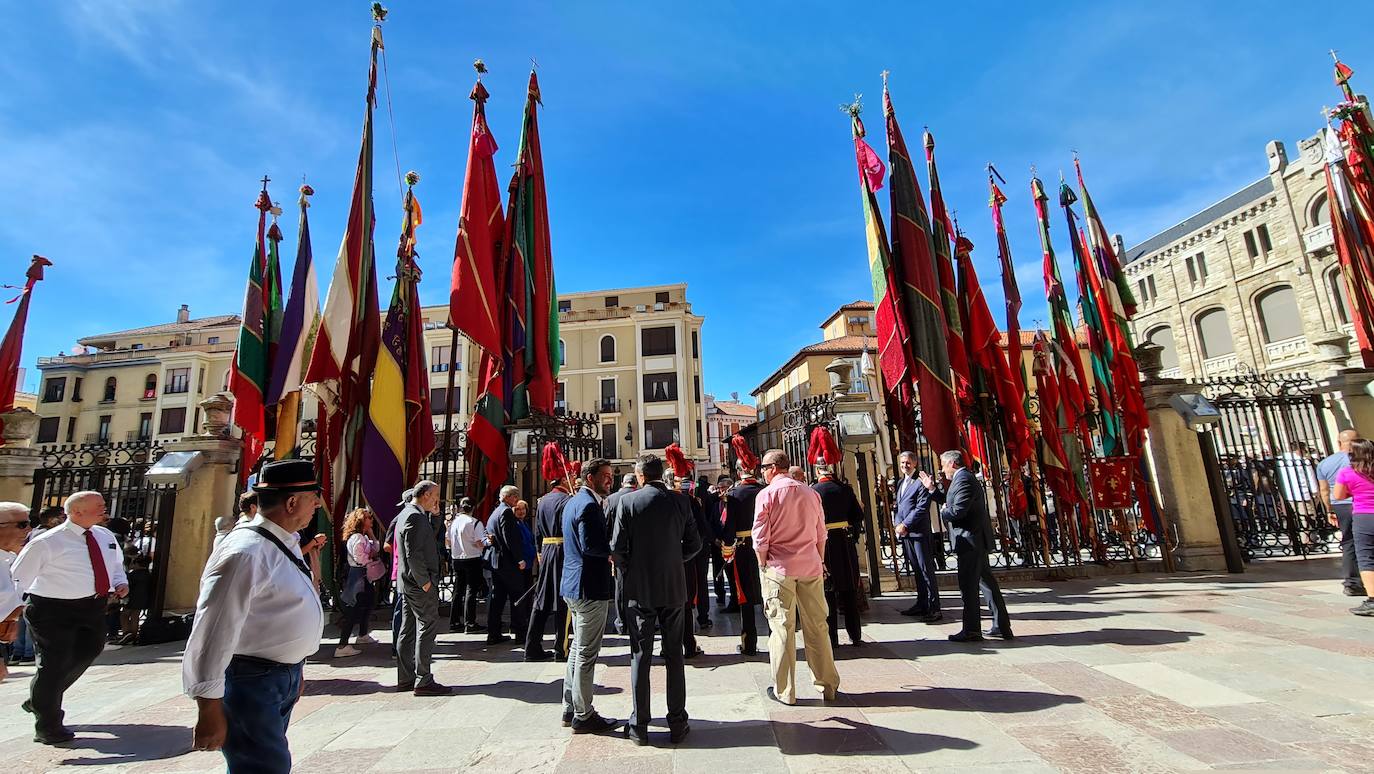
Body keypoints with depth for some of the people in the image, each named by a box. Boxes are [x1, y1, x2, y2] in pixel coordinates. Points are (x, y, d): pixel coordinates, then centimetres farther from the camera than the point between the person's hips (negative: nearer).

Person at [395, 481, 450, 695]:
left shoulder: (406, 513, 16)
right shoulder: (415, 516, -17)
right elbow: (413, 554, -22)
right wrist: (425, 581, -18)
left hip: (409, 584, 11)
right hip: (419, 584, -11)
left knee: (408, 631, 13)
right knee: (427, 629, -5)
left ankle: (405, 679, 21)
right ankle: (423, 681, -1)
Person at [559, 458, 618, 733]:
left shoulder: (574, 501, 13)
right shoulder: (589, 505, -18)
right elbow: (590, 546, -26)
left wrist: (609, 549, 9)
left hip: (574, 585, 11)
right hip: (589, 587, -11)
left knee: (578, 648, 19)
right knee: (587, 652, 1)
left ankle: (571, 709, 29)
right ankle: (583, 716, 12)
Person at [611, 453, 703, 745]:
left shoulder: (628, 501, -10)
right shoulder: (679, 501, -3)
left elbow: (617, 547, -11)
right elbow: (694, 544, 0)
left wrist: (627, 572, 6)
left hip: (639, 589, -2)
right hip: (673, 588, 2)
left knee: (640, 656, 9)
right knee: (674, 655, 12)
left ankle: (639, 725, 16)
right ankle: (677, 723, 19)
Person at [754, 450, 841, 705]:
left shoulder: (766, 495, -8)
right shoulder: (810, 493, 6)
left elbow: (760, 540, -9)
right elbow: (821, 535, 9)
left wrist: (763, 565, 5)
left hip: (779, 568, -4)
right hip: (811, 568, 4)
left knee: (782, 628, 4)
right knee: (817, 627, 12)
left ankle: (784, 691, 13)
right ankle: (828, 686, 23)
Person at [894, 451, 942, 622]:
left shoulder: (921, 482, -9)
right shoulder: (900, 483, 17)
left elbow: (922, 508, -15)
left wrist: (905, 525, -14)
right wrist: (897, 523, 3)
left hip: (919, 533, -8)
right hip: (905, 533, 8)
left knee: (927, 570, -4)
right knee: (917, 571, 14)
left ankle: (934, 609, 1)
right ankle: (922, 604, 23)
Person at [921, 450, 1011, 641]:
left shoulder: (963, 479, -17)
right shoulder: (966, 477, 17)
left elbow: (957, 511, -25)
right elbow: (951, 502, 22)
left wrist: (943, 512, -6)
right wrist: (932, 489, 18)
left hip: (970, 540, -11)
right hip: (977, 539, 11)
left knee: (968, 586, -3)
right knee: (986, 581, 15)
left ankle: (971, 630, 4)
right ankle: (1001, 626, 22)